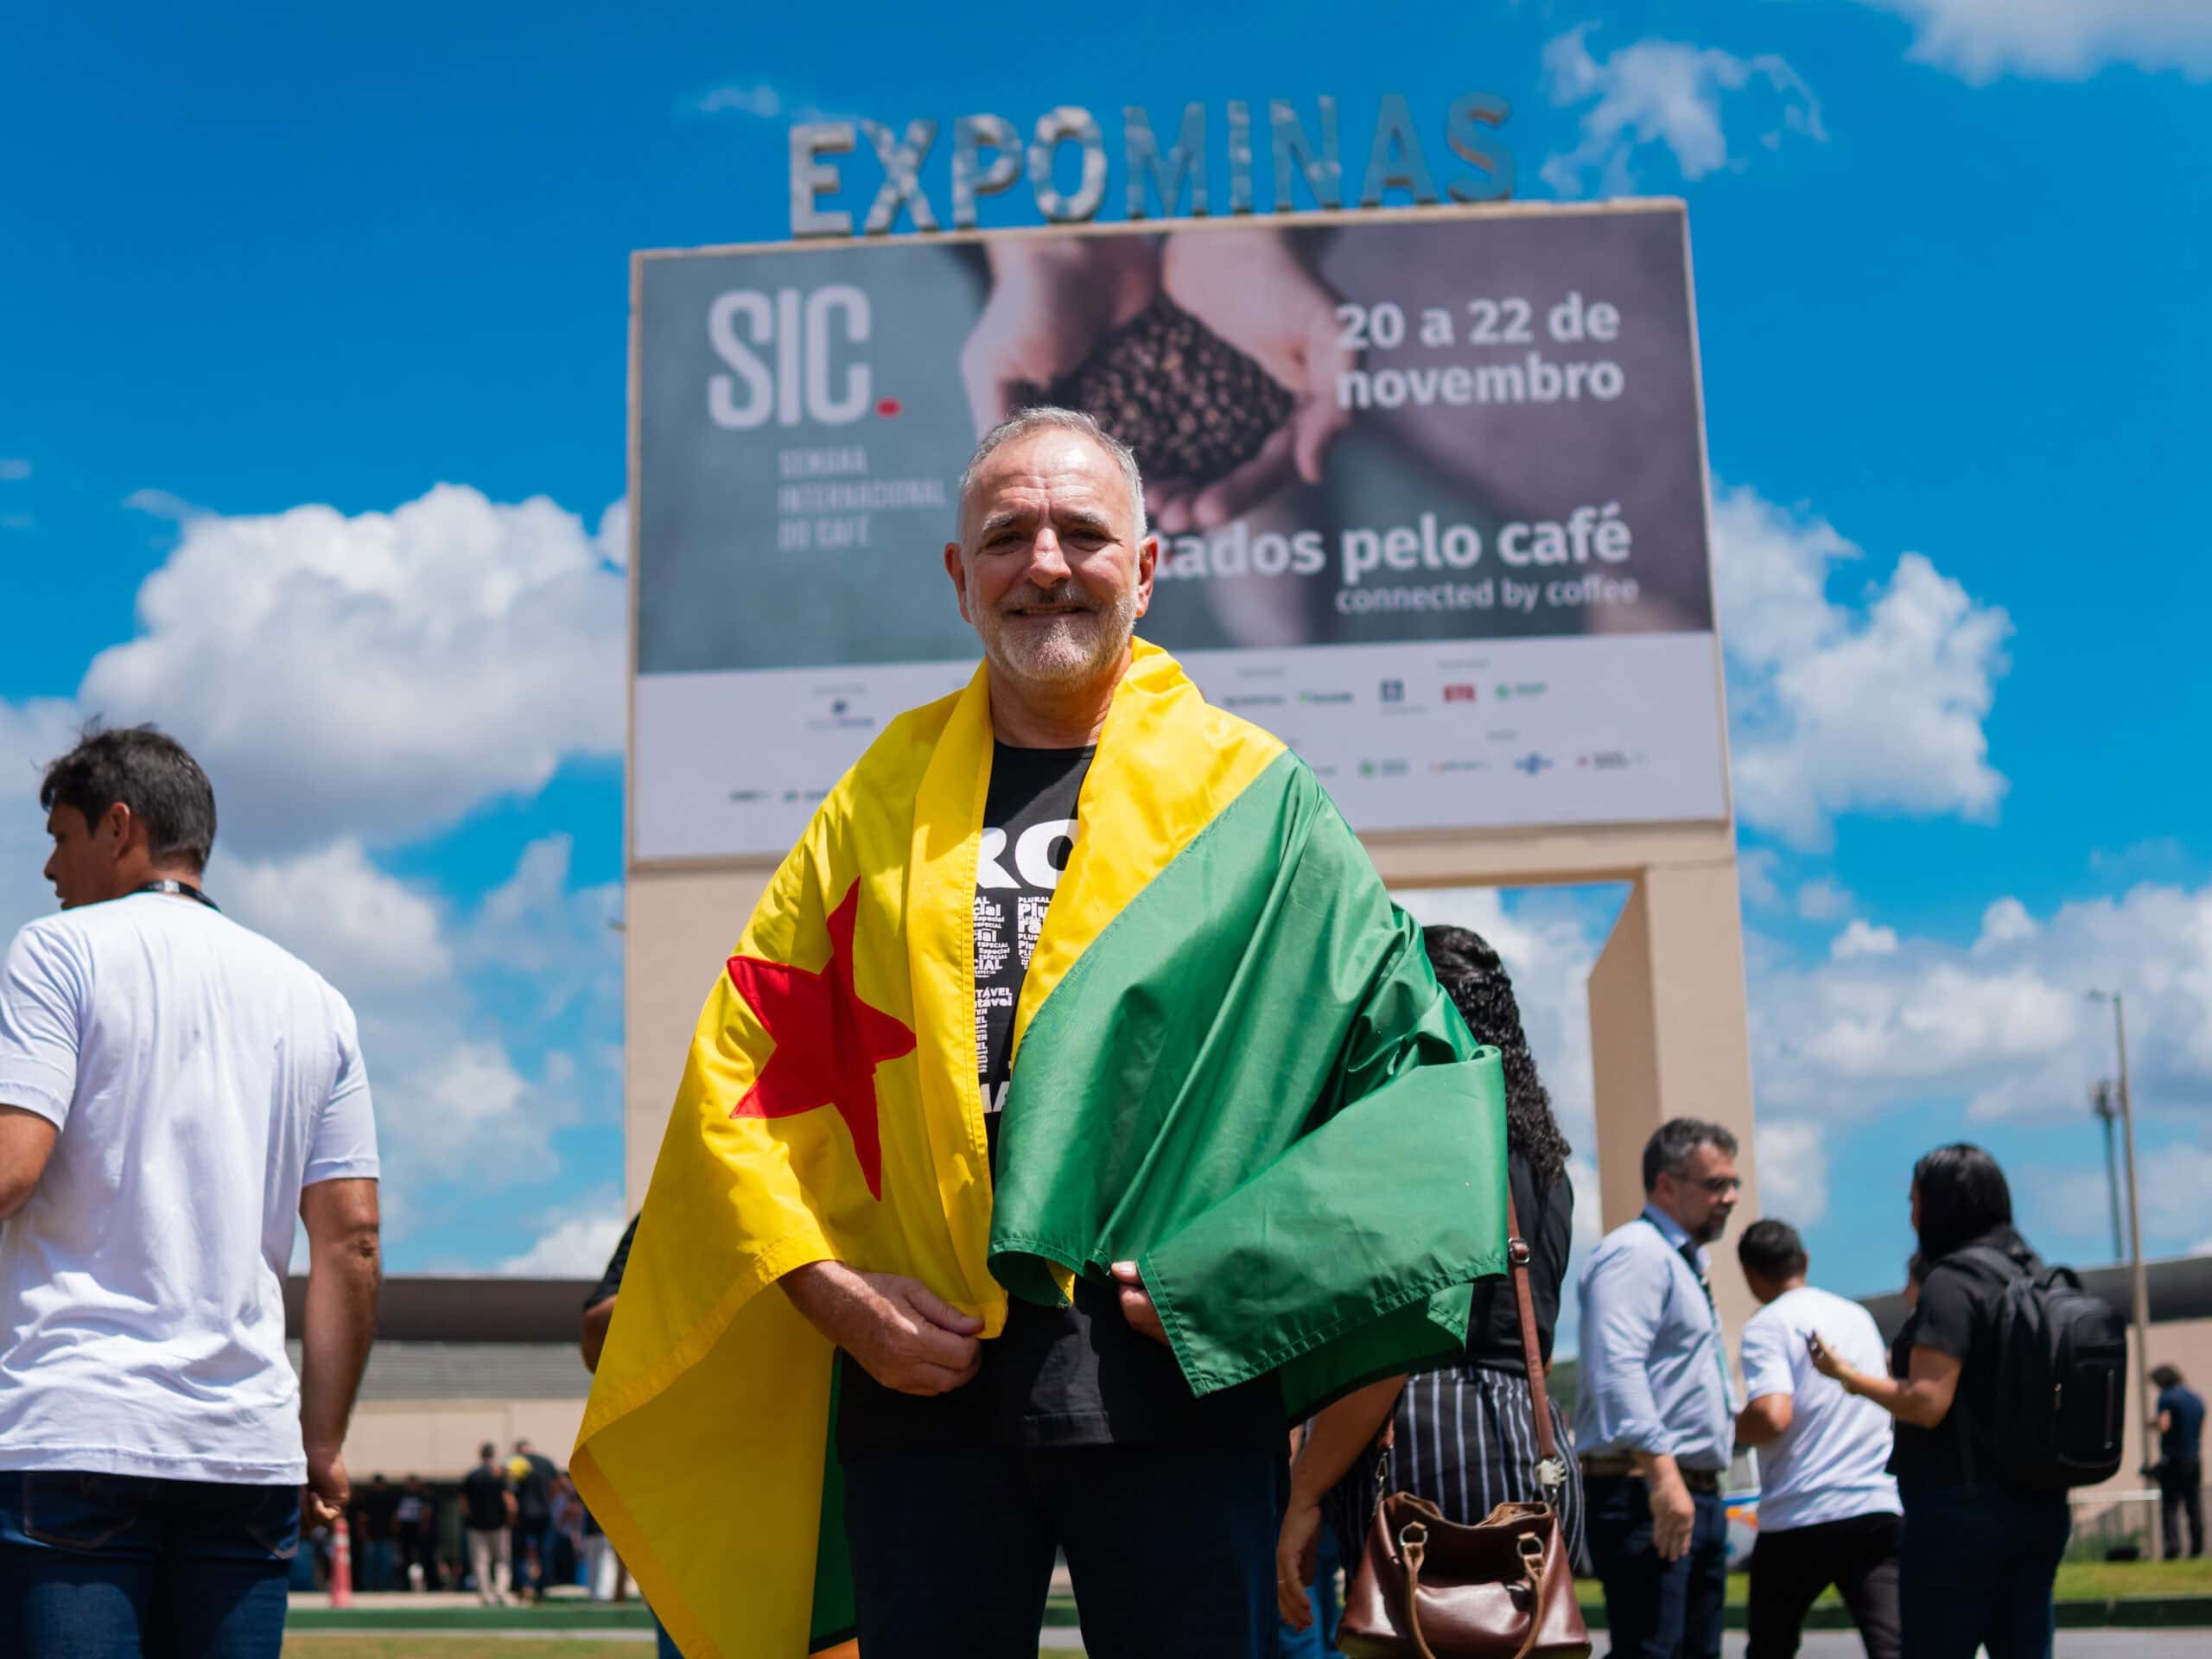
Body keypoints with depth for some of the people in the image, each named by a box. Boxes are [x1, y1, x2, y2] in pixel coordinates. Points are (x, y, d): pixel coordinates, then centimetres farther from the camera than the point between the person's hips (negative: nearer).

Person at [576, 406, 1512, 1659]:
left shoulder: (1253, 800, 5)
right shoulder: (884, 801, 11)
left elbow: (1411, 1058, 3)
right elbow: (742, 1062, 10)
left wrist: (1241, 1272, -7)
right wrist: (828, 1288, -3)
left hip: (1175, 1378, -1)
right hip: (917, 1370, 2)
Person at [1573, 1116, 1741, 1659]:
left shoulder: (1687, 1261, 23)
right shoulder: (1636, 1253, -11)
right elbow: (1617, 1369, -25)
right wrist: (1661, 1471, -30)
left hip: (1698, 1493, 11)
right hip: (1645, 1494, -11)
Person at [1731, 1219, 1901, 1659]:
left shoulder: (1767, 1326, -5)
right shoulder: (1859, 1317, 17)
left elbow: (1772, 1415, -19)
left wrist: (1730, 1431, 0)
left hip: (1801, 1515, -4)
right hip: (1881, 1508, 5)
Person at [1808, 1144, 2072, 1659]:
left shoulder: (1951, 1283, -13)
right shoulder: (2034, 1274, 12)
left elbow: (1927, 1404, -20)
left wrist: (1848, 1375, -7)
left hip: (1960, 1506, -8)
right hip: (2038, 1507, 8)